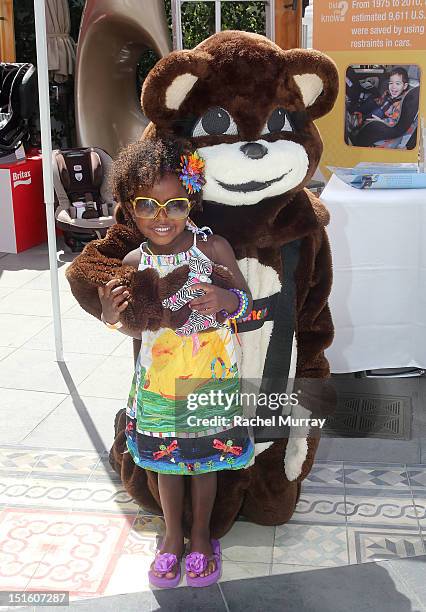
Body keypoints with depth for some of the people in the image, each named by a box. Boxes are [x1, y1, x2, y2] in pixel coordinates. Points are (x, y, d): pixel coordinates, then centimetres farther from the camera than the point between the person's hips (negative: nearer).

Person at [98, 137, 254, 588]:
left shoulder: (213, 248, -14)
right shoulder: (135, 262, -8)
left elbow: (246, 301, -4)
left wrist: (227, 300, -26)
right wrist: (111, 316, -18)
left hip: (210, 379, -2)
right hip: (158, 381, 2)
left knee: (204, 462, 16)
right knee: (166, 462, 18)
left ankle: (200, 536, 39)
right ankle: (172, 536, 41)